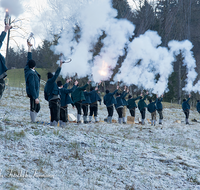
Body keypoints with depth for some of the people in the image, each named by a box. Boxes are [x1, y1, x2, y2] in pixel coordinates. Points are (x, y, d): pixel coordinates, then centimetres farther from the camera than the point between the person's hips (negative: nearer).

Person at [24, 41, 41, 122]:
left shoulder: (28, 69, 3)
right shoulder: (31, 74, -23)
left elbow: (29, 58, 15)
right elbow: (32, 87, -25)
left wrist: (29, 47, 20)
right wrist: (36, 97, -25)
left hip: (35, 93, 10)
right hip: (33, 93, -10)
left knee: (37, 107, 16)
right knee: (33, 108, -6)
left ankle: (33, 121, 19)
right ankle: (33, 122, -4)